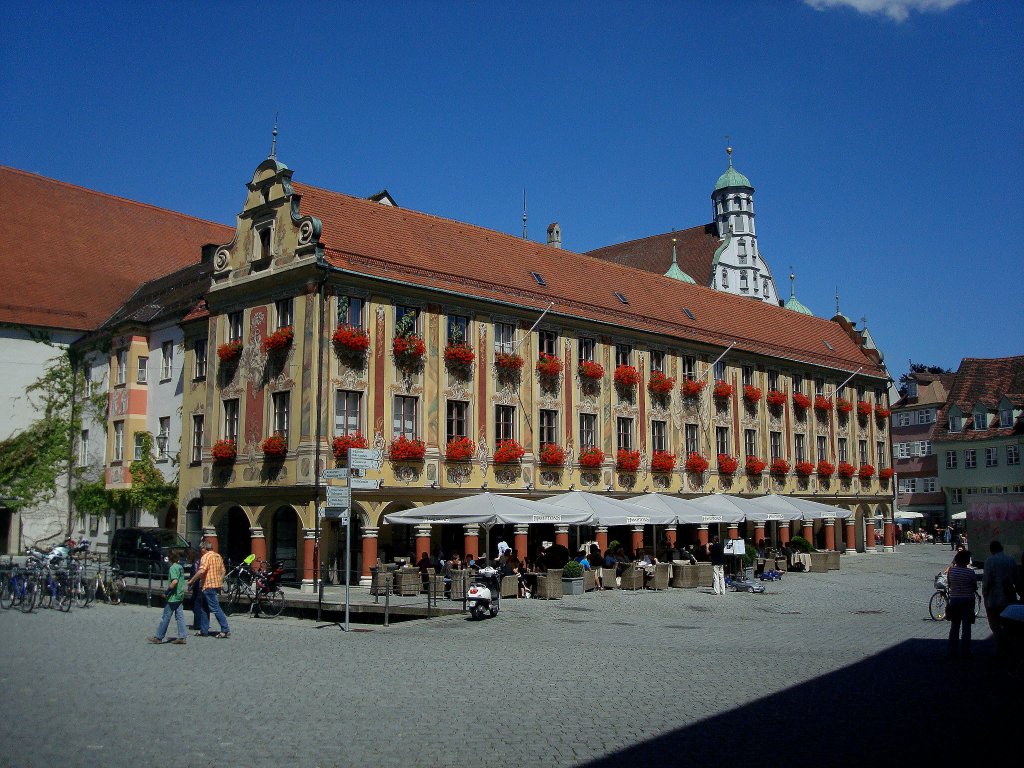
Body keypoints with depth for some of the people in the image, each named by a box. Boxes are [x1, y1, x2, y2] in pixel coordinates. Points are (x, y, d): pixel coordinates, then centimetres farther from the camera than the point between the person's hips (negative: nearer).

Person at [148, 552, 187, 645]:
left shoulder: (173, 568, -15)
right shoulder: (180, 567, 11)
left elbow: (175, 581, -27)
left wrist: (167, 592, -20)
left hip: (172, 597, -8)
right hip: (180, 596, 8)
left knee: (165, 617, 0)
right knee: (179, 616, 7)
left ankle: (158, 637, 8)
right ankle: (182, 637, 6)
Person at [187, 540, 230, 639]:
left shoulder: (206, 556, -11)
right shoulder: (218, 556, 16)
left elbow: (201, 571, -23)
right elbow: (222, 571, 18)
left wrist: (191, 580, -15)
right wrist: (220, 583, 24)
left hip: (209, 586, -9)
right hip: (217, 585, 9)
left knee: (215, 608, -9)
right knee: (204, 608, 17)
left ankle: (226, 631, -11)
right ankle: (204, 631, 21)